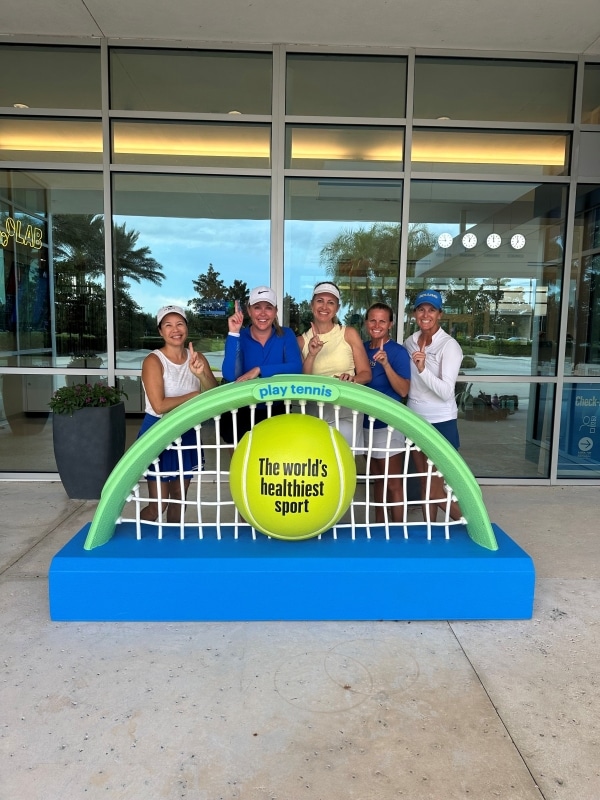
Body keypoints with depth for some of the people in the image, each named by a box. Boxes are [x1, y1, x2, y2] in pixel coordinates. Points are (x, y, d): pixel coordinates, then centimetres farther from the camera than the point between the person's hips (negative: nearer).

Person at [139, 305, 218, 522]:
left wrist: (200, 374, -26)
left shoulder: (197, 358, 1)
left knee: (179, 497, 16)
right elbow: (160, 406, -24)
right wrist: (195, 395, -16)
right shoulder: (153, 360, -15)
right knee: (159, 503, 2)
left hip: (187, 432, 5)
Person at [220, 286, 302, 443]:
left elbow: (296, 367, -16)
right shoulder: (239, 337, -1)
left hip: (277, 408, 0)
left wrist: (259, 370, -23)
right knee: (230, 430, -27)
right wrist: (233, 333, -20)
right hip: (243, 409, 0)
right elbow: (230, 376, -17)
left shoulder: (286, 335, 1)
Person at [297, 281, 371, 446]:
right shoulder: (302, 340, 7)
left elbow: (366, 374, 2)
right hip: (314, 412, 1)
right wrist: (311, 355, -13)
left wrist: (352, 378, -20)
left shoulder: (349, 333, 2)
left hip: (346, 412, -1)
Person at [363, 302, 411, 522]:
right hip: (367, 422, 7)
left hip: (388, 424, -7)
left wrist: (386, 364, -31)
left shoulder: (398, 351, -12)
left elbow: (403, 390, -21)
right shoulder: (362, 348, 6)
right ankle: (378, 526, 30)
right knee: (377, 479, 18)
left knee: (393, 483, 2)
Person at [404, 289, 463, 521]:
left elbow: (446, 392, -23)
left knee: (435, 489, 0)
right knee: (425, 484, 15)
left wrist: (423, 369, -36)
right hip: (415, 420, 6)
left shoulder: (449, 345, -13)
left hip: (441, 423, -6)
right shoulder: (410, 342, 5)